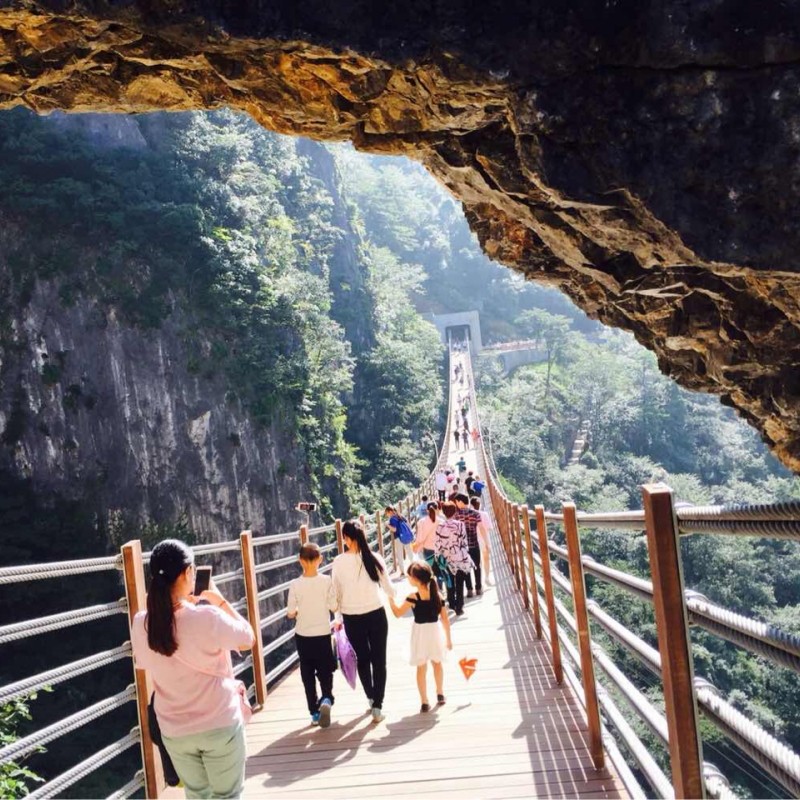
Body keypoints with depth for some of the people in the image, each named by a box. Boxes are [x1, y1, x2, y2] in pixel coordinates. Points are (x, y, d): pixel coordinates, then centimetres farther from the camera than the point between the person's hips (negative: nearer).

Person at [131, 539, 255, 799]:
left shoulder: (141, 624, -11)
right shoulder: (208, 618, -24)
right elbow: (248, 639, -6)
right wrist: (220, 601, 1)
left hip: (175, 731, 4)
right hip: (220, 725, -4)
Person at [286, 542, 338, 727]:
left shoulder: (295, 584, -12)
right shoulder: (326, 581, -12)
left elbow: (290, 613, -8)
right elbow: (334, 607, -7)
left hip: (302, 636, 0)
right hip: (323, 635, 0)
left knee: (307, 674, 13)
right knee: (325, 671, 13)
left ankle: (314, 712, 18)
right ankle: (326, 699, -14)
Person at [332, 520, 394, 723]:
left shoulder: (339, 562, -10)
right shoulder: (374, 558, -10)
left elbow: (337, 593, -1)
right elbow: (388, 588, 0)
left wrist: (339, 616, 15)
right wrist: (392, 595, 24)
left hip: (352, 618, 1)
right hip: (376, 615, -1)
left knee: (362, 659, 20)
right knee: (379, 661, 9)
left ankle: (371, 698, 36)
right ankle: (377, 706, 4)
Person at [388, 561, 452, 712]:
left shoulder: (413, 597, -18)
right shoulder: (437, 594, -6)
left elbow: (398, 613, -10)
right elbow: (445, 619, -2)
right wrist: (448, 638, 8)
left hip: (420, 632, -3)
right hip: (435, 631, 4)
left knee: (421, 668, 9)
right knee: (437, 663, 24)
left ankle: (424, 702, 10)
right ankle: (440, 695, 36)